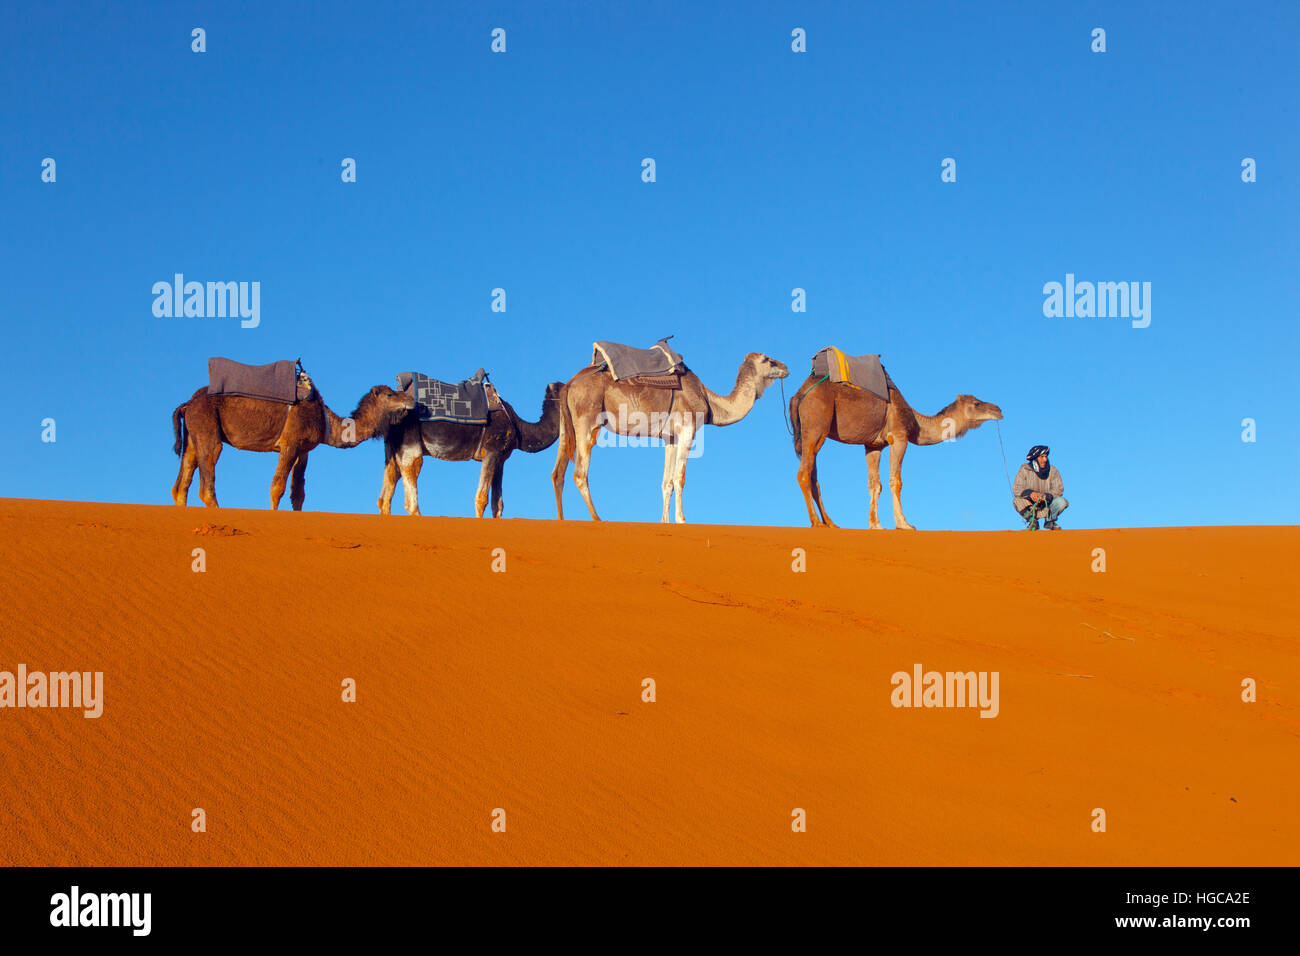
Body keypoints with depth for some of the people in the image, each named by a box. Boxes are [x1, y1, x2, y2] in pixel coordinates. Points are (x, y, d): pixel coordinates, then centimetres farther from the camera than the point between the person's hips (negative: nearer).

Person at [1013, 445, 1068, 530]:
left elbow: (1059, 489, -10)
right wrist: (1030, 493, -34)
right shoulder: (1025, 470, -8)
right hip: (1030, 506, -1)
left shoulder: (1052, 470, -4)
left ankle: (1050, 521, 5)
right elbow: (1017, 489, -15)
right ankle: (1033, 522, -1)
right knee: (1018, 501, -29)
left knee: (1061, 502, -26)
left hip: (1047, 505, 1)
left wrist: (1046, 496, -29)